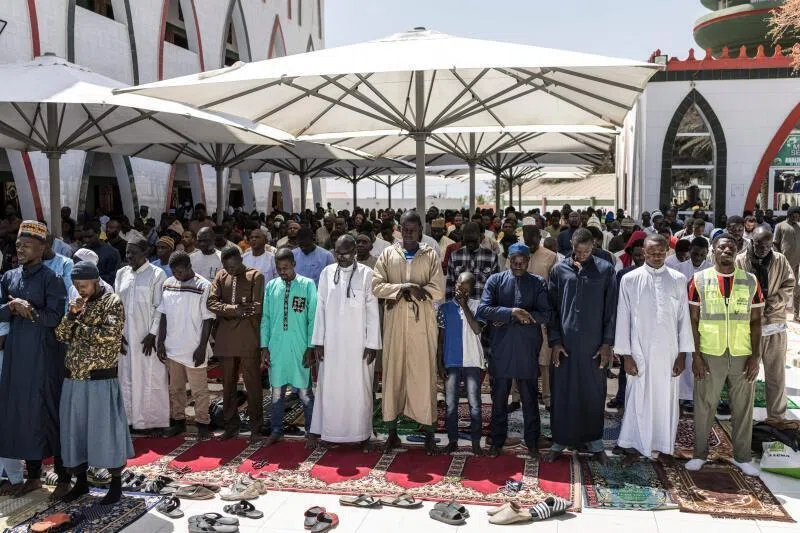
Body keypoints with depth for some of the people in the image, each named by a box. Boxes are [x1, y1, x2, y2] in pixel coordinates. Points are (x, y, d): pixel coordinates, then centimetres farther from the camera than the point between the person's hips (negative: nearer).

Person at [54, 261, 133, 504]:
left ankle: (116, 485, 13)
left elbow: (109, 334, -19)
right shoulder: (77, 303, 11)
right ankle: (81, 481, 27)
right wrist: (71, 315, -9)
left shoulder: (113, 302, -7)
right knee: (74, 429, 12)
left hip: (101, 379, -6)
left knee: (106, 429, 0)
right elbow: (60, 335, 7)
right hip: (73, 378, 6)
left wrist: (79, 326, -9)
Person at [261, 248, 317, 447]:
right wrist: (264, 346, 4)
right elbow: (266, 318, 8)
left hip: (299, 347, -3)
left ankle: (310, 432, 17)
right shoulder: (271, 286, 4)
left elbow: (313, 318, -3)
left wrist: (310, 347, -5)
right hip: (276, 347, 3)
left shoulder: (307, 285, -4)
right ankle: (276, 431, 25)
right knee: (277, 391, 11)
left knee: (304, 392, 4)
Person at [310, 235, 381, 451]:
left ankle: (363, 435, 13)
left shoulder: (366, 274, -5)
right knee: (331, 388, 6)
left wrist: (372, 343, -9)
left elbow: (372, 311, -5)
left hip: (358, 342, -2)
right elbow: (321, 308, 5)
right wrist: (318, 341, 2)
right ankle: (332, 433, 17)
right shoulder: (327, 273, 4)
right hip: (332, 342, 3)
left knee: (359, 389, 3)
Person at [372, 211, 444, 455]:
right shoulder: (388, 254, 6)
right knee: (393, 372, 6)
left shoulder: (431, 256, 2)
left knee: (424, 374, 2)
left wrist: (399, 290, -12)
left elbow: (438, 290, -8)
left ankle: (429, 432, 10)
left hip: (422, 324, -1)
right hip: (395, 323, 1)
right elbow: (376, 286, -3)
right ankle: (392, 430, 16)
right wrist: (407, 287, -15)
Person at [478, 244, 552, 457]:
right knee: (499, 399, 11)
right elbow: (483, 310, -9)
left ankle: (532, 443, 25)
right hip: (501, 349, 0)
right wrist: (512, 311, -23)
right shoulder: (495, 281, 2)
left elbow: (546, 315, -8)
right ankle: (497, 442, 25)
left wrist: (508, 318, -14)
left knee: (530, 399, 11)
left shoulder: (538, 283, 2)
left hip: (528, 351, 0)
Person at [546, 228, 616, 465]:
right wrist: (555, 341, -3)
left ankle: (595, 443, 23)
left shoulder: (605, 269, -1)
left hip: (594, 343, 0)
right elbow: (552, 307, 3)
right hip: (565, 342, 1)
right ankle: (560, 441, 21)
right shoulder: (559, 269, 1)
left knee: (594, 394, 9)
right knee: (561, 393, 7)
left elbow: (611, 309, 1)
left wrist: (607, 343, -2)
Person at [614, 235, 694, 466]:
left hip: (668, 352, 1)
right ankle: (635, 447, 17)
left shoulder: (678, 280, -1)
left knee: (666, 399, 10)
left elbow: (684, 318, 2)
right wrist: (626, 355, -5)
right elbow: (623, 318, -3)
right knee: (638, 399, 5)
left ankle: (665, 446, 25)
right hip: (639, 352, -1)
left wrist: (682, 354, 0)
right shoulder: (630, 279, -5)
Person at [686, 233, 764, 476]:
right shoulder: (699, 280, -2)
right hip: (710, 355, -1)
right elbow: (693, 320, -2)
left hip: (742, 355, 1)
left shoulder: (751, 281, 2)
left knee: (743, 407, 11)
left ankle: (742, 456, 26)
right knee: (704, 406, 8)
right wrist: (696, 355, -7)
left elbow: (755, 321, 4)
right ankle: (700, 454, 23)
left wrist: (755, 356, -3)